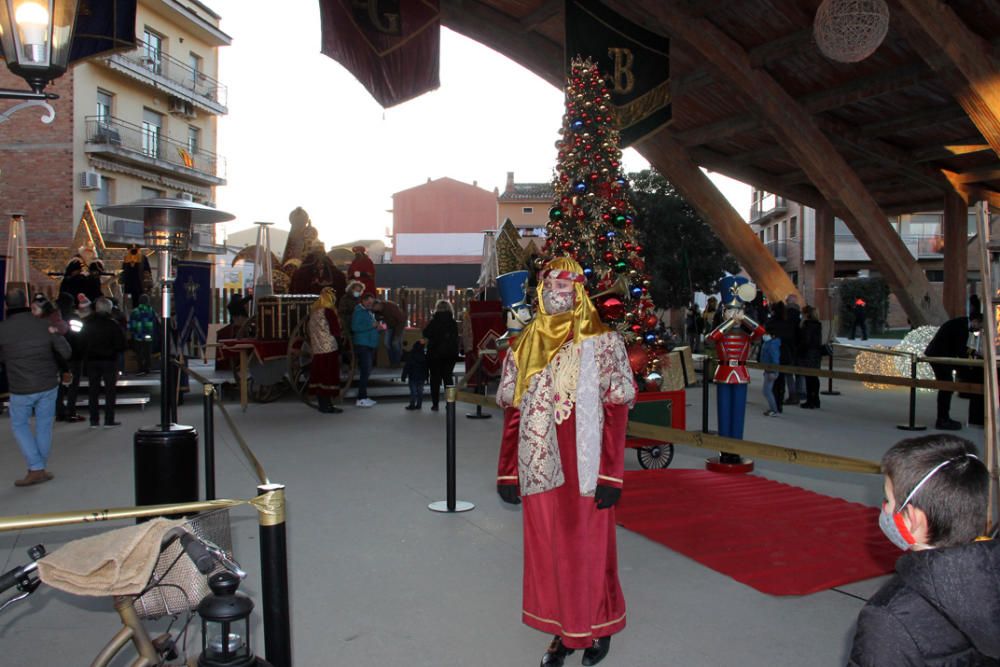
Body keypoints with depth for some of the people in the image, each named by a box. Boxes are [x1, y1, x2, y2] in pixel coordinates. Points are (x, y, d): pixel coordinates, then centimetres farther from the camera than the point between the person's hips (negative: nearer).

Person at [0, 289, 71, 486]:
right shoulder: (45, 325, -6)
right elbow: (66, 352, -4)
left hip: (21, 389, -2)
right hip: (48, 385, 2)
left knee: (19, 425, 14)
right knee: (44, 426, 13)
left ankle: (35, 468, 5)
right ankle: (41, 469, 21)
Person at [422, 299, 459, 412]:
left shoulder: (434, 321, -12)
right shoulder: (453, 322, -1)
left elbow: (426, 334, -6)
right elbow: (456, 338, 7)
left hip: (435, 353, -3)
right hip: (451, 353, 3)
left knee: (435, 378, 6)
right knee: (448, 377, 13)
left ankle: (435, 403, 4)